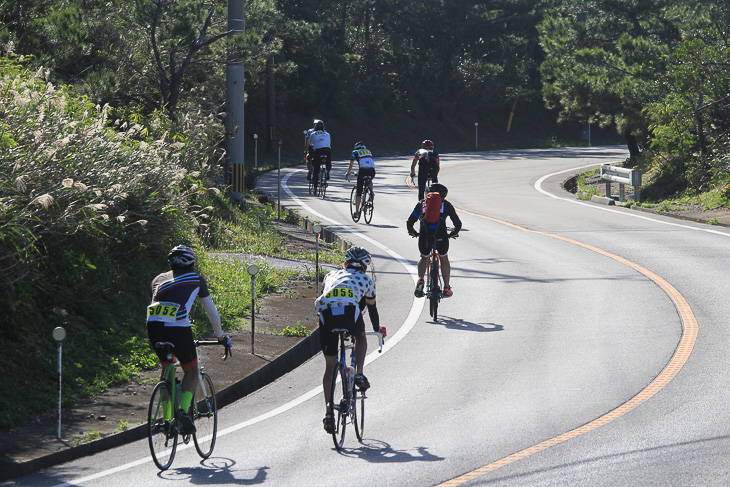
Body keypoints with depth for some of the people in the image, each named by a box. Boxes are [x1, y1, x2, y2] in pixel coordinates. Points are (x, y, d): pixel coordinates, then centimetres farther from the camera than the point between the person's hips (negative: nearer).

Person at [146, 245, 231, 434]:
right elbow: (211, 312, 25)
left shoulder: (159, 279, 26)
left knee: (167, 368, 27)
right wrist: (221, 336, 37)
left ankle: (166, 417, 21)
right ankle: (184, 410, -6)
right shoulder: (196, 279, 19)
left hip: (154, 326, 3)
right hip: (178, 328, -3)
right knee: (191, 370, 18)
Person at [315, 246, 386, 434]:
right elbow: (371, 307, 38)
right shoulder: (365, 279, 30)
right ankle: (359, 375, 19)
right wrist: (377, 329, 56)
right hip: (349, 313, -2)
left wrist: (328, 325, 56)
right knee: (360, 336, 36)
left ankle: (328, 409, 5)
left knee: (330, 366, 14)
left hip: (326, 315, 2)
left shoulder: (331, 276, 36)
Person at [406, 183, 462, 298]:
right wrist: (453, 234, 42)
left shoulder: (421, 204, 22)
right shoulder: (446, 205, 20)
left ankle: (420, 279, -1)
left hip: (425, 236, 1)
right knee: (444, 259, 24)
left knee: (424, 258, 26)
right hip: (441, 236, -1)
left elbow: (409, 223, 22)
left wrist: (414, 233, 41)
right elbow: (458, 224, 23)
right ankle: (447, 288, 24)